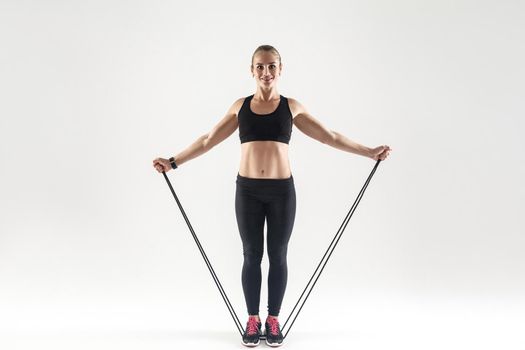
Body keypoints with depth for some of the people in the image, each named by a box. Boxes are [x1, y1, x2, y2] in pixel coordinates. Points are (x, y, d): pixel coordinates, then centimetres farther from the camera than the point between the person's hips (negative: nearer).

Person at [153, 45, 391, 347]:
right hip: (248, 190, 1)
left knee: (277, 256, 7)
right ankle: (253, 320, 22)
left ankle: (273, 320, 22)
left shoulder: (292, 106, 4)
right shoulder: (240, 106, 7)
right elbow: (208, 141, 13)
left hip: (282, 190, -1)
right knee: (252, 256, 7)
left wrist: (370, 152, 5)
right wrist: (174, 162, 12)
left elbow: (331, 137, 8)